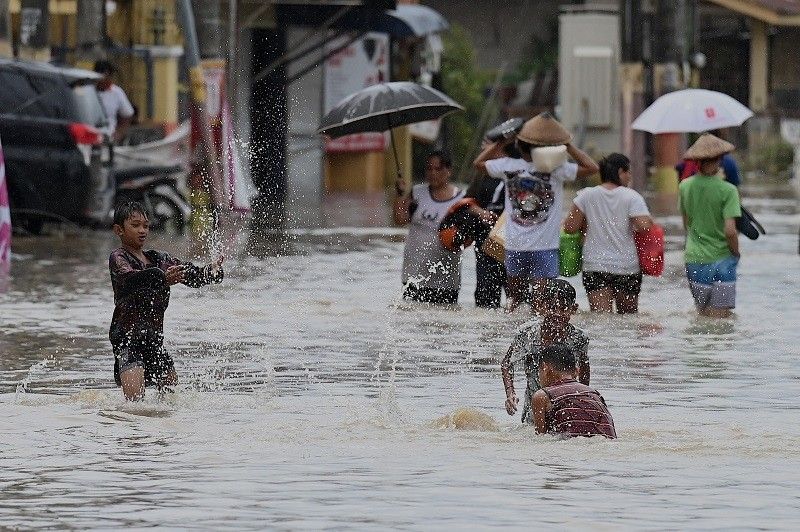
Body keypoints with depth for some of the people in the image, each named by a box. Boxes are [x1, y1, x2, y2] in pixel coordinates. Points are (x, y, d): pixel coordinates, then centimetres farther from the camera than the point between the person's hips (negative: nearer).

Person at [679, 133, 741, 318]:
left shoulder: (685, 186, 1)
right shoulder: (727, 190, -12)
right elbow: (730, 231, -17)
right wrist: (736, 253, 1)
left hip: (694, 260, 4)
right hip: (721, 260, -4)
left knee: (703, 314, 17)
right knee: (720, 316, -1)